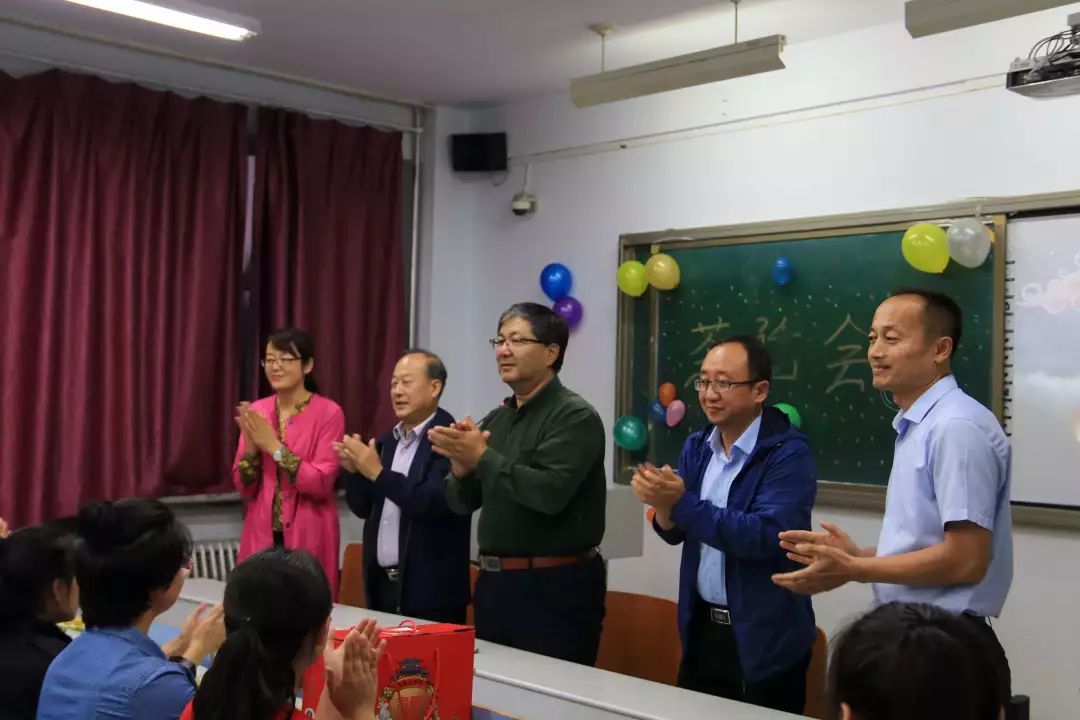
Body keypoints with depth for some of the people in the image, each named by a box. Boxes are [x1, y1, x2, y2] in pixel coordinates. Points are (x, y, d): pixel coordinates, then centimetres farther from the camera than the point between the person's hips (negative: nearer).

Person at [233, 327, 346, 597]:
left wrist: (274, 447, -17)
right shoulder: (256, 412, 6)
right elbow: (244, 488, 4)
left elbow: (321, 484, -14)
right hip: (261, 535, 4)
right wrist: (251, 444, -12)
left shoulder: (328, 413, -7)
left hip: (308, 538, -4)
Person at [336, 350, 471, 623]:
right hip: (382, 582, 7)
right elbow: (364, 508, 12)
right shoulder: (387, 441, 12)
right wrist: (354, 470, -5)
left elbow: (433, 503, -23)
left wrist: (377, 472, -23)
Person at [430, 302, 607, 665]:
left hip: (554, 585, -7)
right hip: (494, 581, 8)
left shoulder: (575, 416, -11)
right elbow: (462, 503, 12)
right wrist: (461, 469, -10)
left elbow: (550, 492, -25)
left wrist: (483, 457, -19)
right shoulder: (496, 418, 11)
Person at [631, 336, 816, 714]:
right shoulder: (696, 446, 6)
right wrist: (664, 506, -15)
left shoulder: (787, 452, -16)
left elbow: (765, 535, -27)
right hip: (702, 628, 6)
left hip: (763, 639, -6)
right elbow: (676, 532, 7)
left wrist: (682, 502, -29)